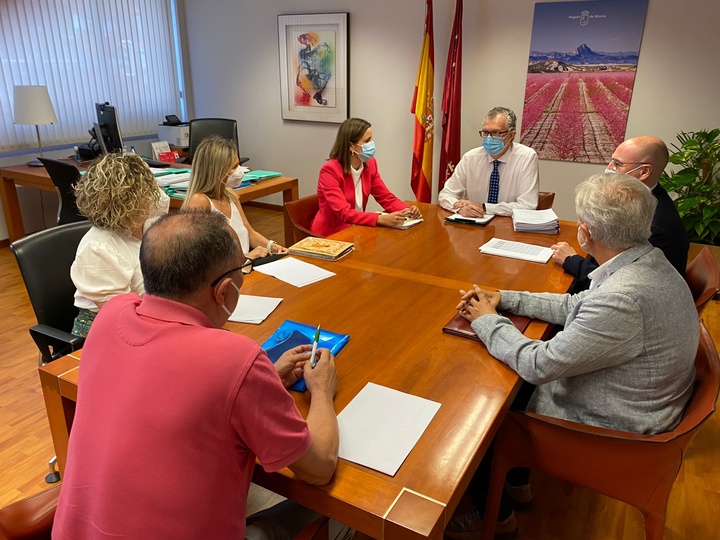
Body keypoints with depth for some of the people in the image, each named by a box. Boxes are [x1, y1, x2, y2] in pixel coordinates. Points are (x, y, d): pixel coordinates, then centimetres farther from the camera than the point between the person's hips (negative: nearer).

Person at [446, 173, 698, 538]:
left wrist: (487, 320, -13)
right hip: (627, 405, 9)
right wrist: (503, 299, 1)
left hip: (607, 429, -9)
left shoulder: (623, 298, -36)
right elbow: (573, 305, 7)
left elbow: (539, 365, -28)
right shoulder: (649, 262, -6)